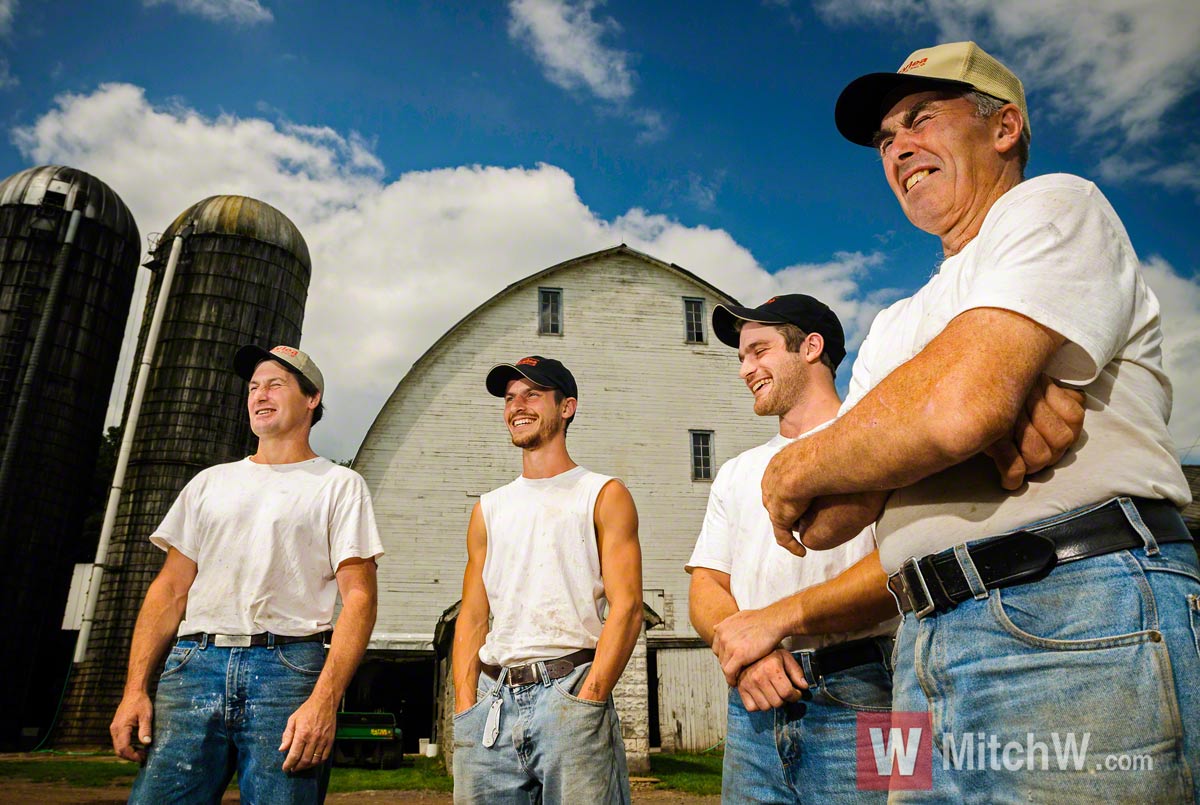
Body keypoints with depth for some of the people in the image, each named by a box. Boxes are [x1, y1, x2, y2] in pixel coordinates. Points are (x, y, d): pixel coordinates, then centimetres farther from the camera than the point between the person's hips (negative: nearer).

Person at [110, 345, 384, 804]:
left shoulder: (339, 485, 5)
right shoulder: (210, 482, 20)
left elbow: (358, 599, -4)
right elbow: (170, 589, 15)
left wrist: (324, 701, -16)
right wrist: (135, 689, 3)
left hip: (287, 668, -3)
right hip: (193, 665, 4)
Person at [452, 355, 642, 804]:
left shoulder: (604, 496, 3)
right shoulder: (488, 510, 16)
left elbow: (626, 608, -6)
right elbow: (472, 617, 12)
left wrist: (588, 699, -15)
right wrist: (465, 708, 1)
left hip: (568, 689, -4)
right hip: (492, 703, 4)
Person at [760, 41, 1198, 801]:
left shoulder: (1054, 206, 1)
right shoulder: (898, 325, 21)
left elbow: (960, 407, -20)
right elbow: (825, 525, 9)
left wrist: (795, 467, -4)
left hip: (1082, 626, -6)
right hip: (931, 649, 7)